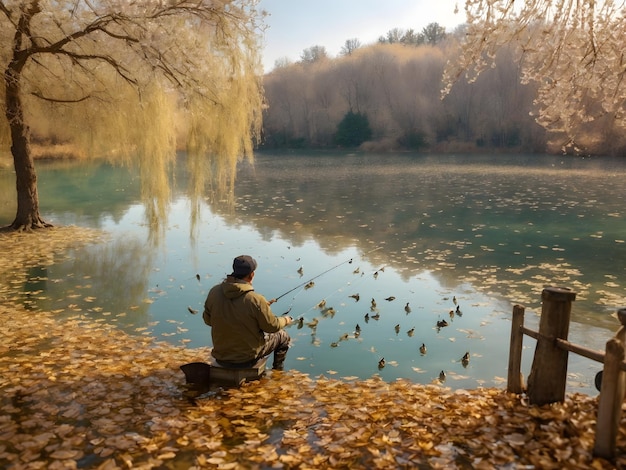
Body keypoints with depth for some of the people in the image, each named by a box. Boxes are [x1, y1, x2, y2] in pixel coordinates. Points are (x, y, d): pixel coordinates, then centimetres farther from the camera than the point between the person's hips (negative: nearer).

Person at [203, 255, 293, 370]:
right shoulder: (256, 300, -26)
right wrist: (286, 320, 9)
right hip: (247, 359, -5)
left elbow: (207, 320, 3)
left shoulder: (214, 292, -12)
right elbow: (272, 327, -14)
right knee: (283, 336, 18)